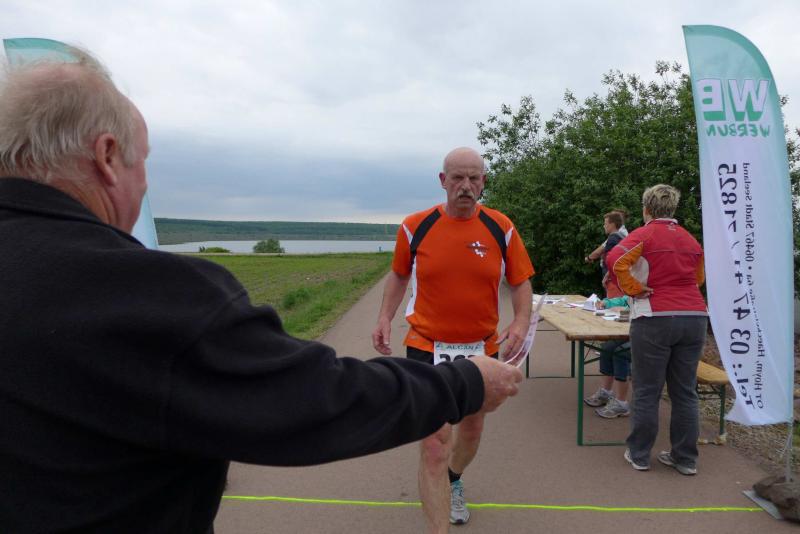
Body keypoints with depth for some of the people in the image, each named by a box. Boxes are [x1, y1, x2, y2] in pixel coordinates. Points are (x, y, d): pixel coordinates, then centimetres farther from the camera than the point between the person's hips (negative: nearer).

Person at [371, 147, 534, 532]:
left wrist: (521, 322, -15)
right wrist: (384, 318, -3)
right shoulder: (415, 226, -7)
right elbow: (399, 274, 8)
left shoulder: (501, 228, -5)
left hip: (482, 348, 3)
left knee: (472, 429, 23)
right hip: (427, 347, -3)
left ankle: (452, 481, 54)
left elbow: (520, 281, 2)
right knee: (434, 443, -9)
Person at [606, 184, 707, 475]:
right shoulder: (690, 239, 13)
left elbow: (616, 260, -20)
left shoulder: (645, 234, -5)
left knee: (647, 392, 4)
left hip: (655, 318, -5)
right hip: (694, 317, 5)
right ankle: (685, 458, 21)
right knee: (685, 392, 12)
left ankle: (639, 455, 15)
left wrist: (634, 289, -10)